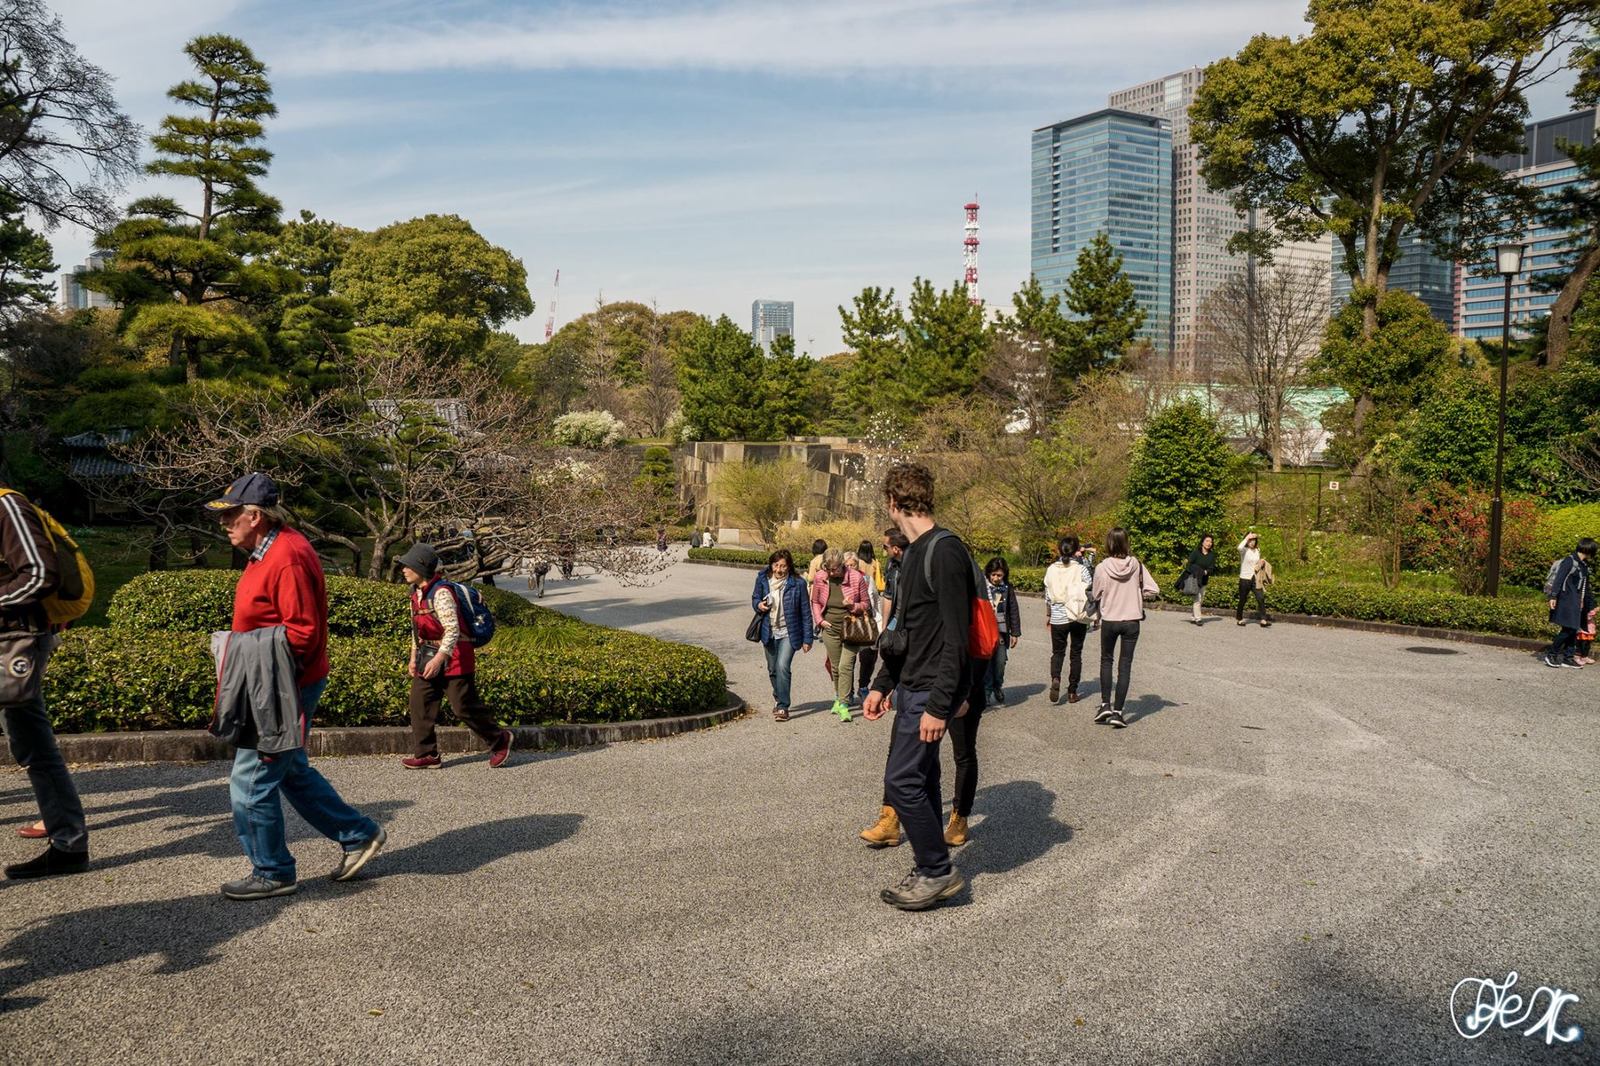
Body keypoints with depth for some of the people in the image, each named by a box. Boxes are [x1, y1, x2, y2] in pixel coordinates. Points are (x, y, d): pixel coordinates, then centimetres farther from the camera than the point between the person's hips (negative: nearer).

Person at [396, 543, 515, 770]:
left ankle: (500, 741, 15)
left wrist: (438, 659, -30)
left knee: (464, 707, -3)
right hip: (429, 658, 9)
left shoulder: (440, 593, -20)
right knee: (420, 703, 3)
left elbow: (453, 630, -25)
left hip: (454, 658, -9)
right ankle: (426, 755, 11)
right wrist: (414, 657, 18)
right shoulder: (416, 593, 10)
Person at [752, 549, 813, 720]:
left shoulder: (797, 583, -11)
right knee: (772, 670, 15)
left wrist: (807, 639, -5)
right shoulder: (763, 579, -3)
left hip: (788, 633, -4)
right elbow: (755, 597, 14)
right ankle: (778, 697, 40)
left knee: (782, 666, -20)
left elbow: (805, 612, -6)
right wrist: (759, 605, -11)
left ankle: (782, 707, -13)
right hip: (769, 632, 4)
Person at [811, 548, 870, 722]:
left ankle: (843, 704, -12)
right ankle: (839, 698, 28)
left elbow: (866, 604, -1)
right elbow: (815, 602, 13)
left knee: (846, 665, -13)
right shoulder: (820, 578, -3)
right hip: (830, 628, 3)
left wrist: (853, 606, -21)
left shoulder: (856, 577, -12)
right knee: (835, 667, 11)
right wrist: (819, 620, -1)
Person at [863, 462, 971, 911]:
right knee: (919, 780, 14)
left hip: (931, 691, -10)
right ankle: (930, 872, 24)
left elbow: (956, 637, -21)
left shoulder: (945, 552, -17)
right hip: (911, 688, 10)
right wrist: (882, 685, 19)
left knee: (903, 780, -8)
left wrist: (939, 705, -22)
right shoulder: (914, 554, 14)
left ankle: (939, 870, 7)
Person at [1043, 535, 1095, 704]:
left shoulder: (1051, 569, -2)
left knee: (1057, 652, 14)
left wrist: (1047, 615, 17)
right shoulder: (1081, 569, -9)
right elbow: (1091, 592, -10)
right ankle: (1072, 692, 13)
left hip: (1058, 618, 1)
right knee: (1076, 654, 12)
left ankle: (1055, 679, -13)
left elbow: (1048, 596, 4)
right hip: (1079, 617, -1)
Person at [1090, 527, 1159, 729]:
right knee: (1125, 665, 7)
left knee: (1106, 660, 21)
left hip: (1109, 620, -1)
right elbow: (1153, 590, -7)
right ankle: (1117, 712, 5)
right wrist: (1135, 594, 8)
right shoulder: (1136, 564, -8)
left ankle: (1105, 704, 13)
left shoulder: (1102, 568, -12)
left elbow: (1096, 596, -2)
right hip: (1132, 621, 1)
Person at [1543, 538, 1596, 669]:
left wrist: (1590, 607, 21)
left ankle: (1568, 657, 11)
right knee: (1568, 629, -13)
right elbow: (1559, 578, -14)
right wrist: (1553, 596, -21)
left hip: (1576, 604, 8)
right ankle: (1550, 654, -5)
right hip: (1566, 601, -8)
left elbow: (1585, 588, 21)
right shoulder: (1570, 561, -8)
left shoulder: (1584, 566, 17)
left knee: (1573, 630, 7)